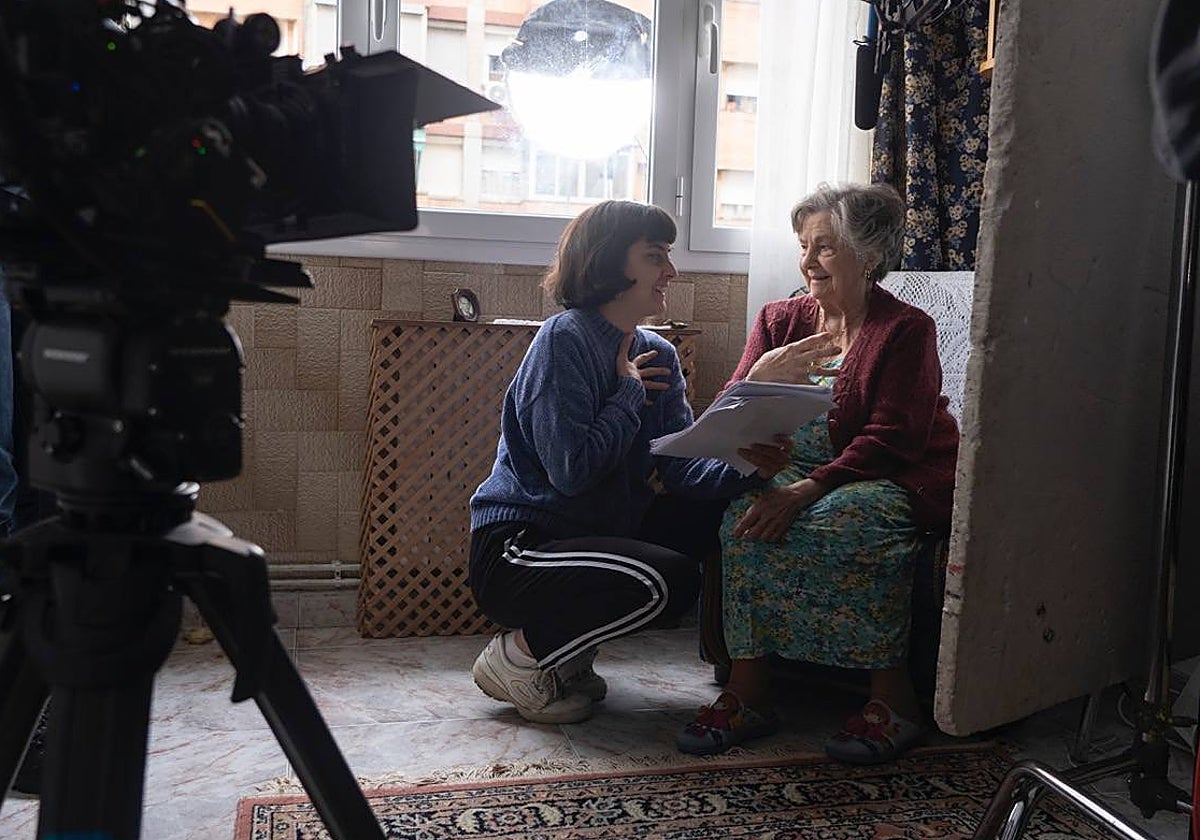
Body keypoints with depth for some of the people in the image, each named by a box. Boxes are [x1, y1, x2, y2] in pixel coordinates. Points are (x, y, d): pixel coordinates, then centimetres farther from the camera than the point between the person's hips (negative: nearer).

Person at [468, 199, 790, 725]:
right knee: (668, 579, -27)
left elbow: (680, 464, -2)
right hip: (514, 550, -9)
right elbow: (572, 469, -24)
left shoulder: (658, 355, 9)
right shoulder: (565, 337, -16)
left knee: (720, 520, 1)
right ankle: (520, 656, -3)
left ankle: (569, 653, 10)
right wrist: (631, 393, -12)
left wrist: (744, 469, -22)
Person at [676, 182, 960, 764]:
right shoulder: (780, 320, 10)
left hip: (899, 481, -4)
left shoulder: (906, 330, -5)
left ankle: (894, 696, -21)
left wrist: (808, 490, -27)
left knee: (846, 518, -36)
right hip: (796, 473, 4)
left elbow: (891, 439, -15)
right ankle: (747, 692, -23)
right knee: (745, 511, -27)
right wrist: (760, 381, -23)